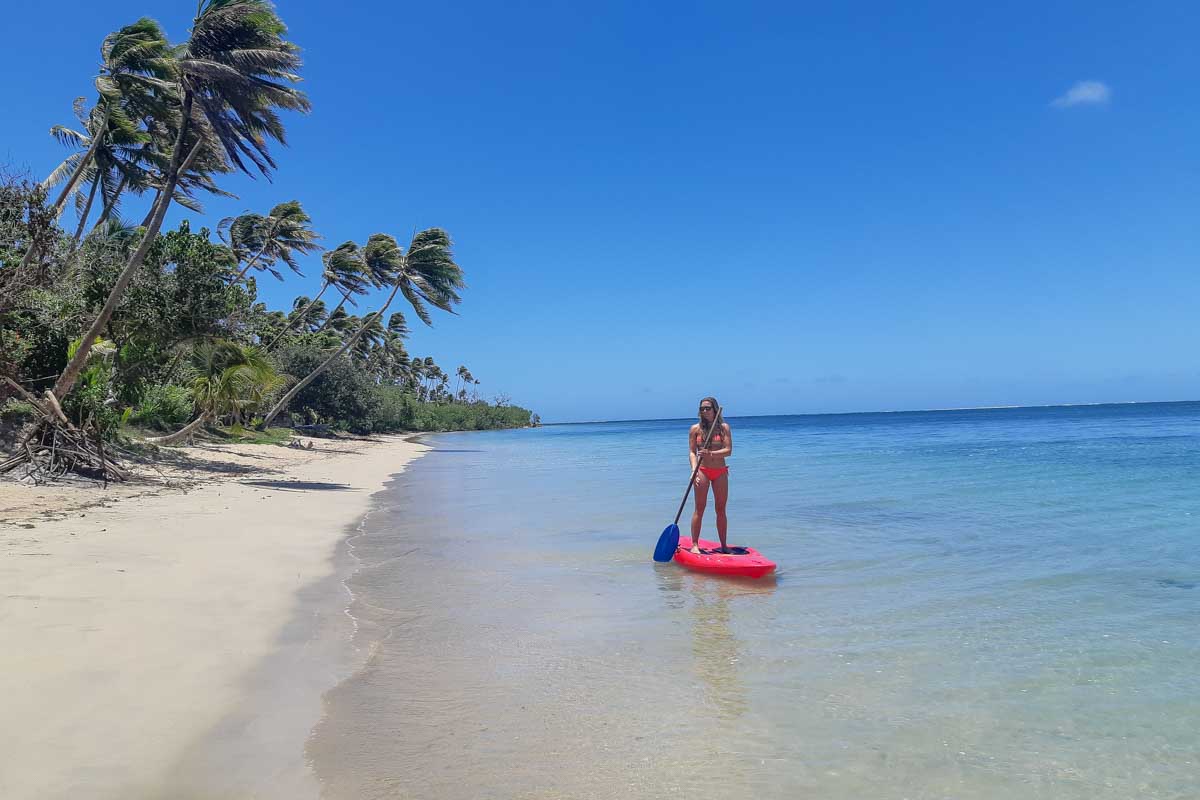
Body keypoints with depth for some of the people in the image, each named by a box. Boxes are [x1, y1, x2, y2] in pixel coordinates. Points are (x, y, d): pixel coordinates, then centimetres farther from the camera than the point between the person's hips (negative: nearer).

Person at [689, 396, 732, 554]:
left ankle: (724, 545, 14)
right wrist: (694, 470, -17)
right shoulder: (695, 429, 3)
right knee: (699, 508, -2)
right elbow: (692, 452, -1)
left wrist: (711, 454, -23)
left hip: (720, 471, 1)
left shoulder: (724, 427, 3)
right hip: (702, 471, -1)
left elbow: (728, 450, -7)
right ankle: (695, 545, 2)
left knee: (721, 509, 6)